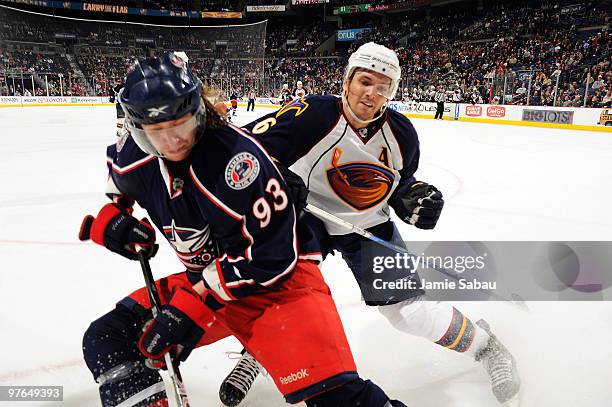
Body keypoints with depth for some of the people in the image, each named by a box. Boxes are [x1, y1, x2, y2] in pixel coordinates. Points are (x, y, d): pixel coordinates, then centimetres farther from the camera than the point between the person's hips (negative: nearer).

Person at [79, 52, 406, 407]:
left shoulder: (235, 157, -27)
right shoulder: (136, 156, -4)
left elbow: (265, 260, -23)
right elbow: (118, 170, 24)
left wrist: (192, 304, -21)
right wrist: (111, 215, 8)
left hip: (279, 275, -6)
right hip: (208, 276, 7)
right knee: (107, 339, 1)